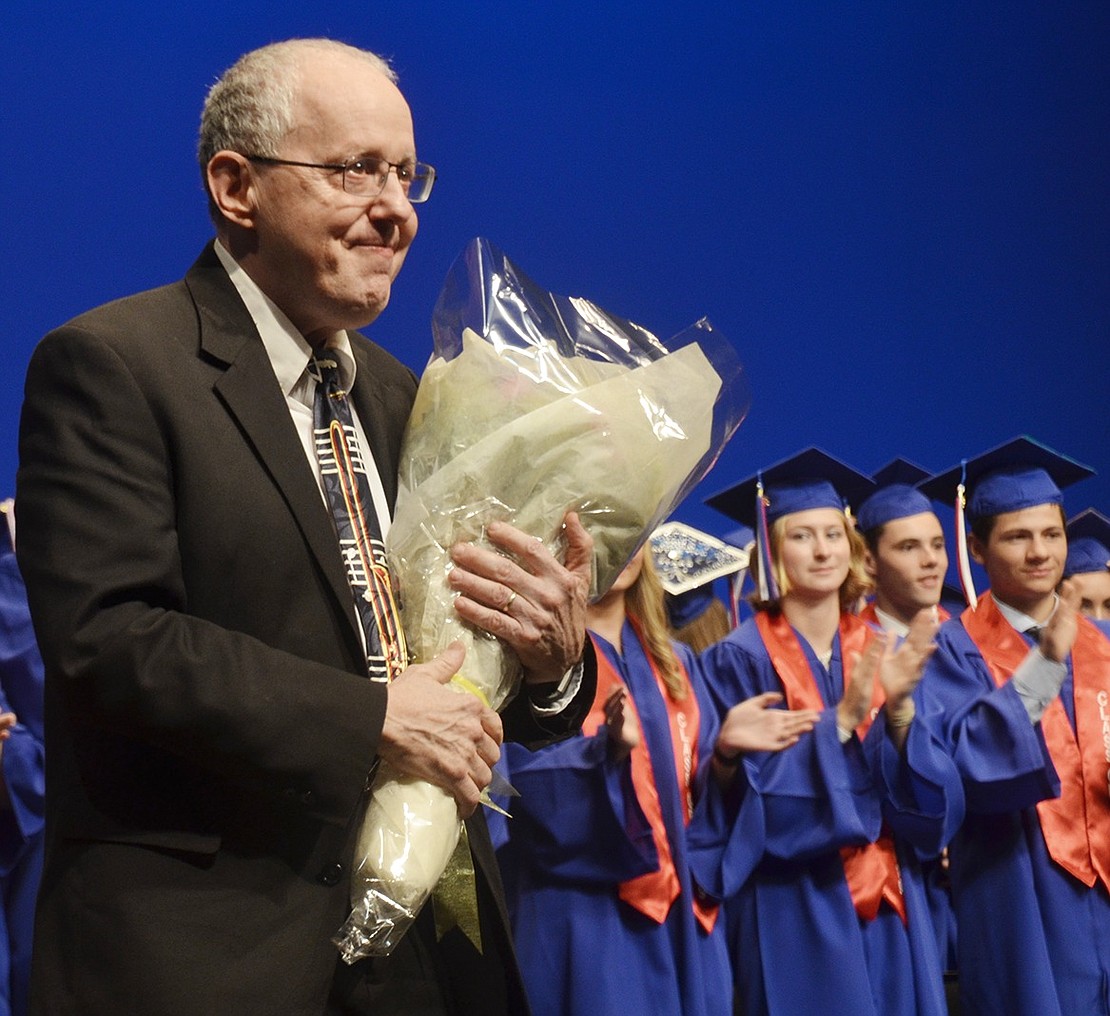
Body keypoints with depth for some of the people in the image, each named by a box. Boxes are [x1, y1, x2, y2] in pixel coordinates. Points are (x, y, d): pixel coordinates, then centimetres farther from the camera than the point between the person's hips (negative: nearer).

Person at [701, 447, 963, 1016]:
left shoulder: (883, 653, 8)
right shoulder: (739, 660, -6)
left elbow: (936, 798, 2)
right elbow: (750, 798, -14)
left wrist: (900, 707, -15)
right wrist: (841, 719, -22)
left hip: (891, 904, 5)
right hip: (796, 912, -4)